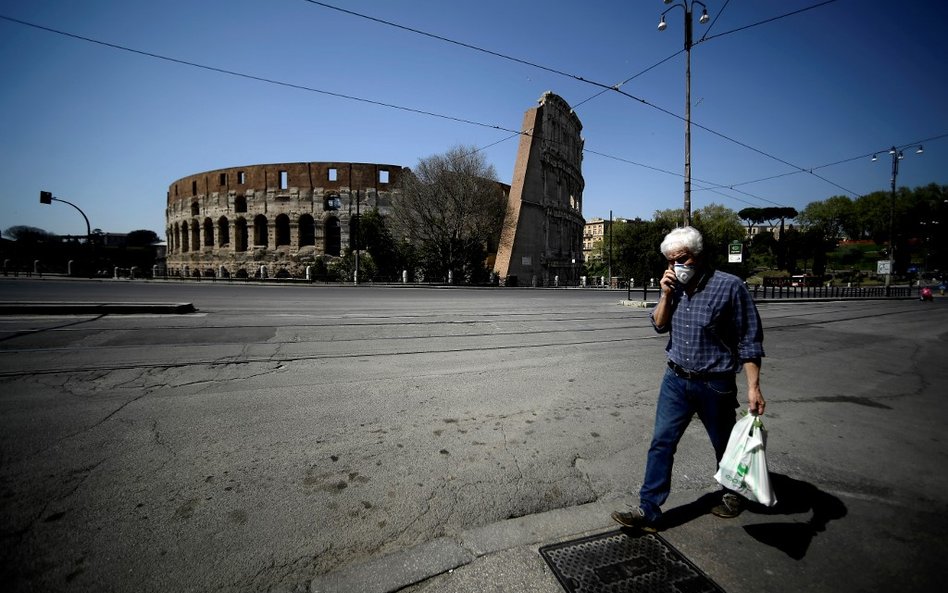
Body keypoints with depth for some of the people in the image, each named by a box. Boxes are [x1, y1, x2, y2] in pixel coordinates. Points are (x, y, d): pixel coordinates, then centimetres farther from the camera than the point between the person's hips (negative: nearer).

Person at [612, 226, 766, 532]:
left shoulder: (730, 286, -14)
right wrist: (666, 294, -9)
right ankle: (648, 510, 8)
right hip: (676, 380, 4)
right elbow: (660, 325, 6)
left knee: (725, 445, 18)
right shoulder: (676, 286, 2)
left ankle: (733, 492, 45)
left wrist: (753, 387, -16)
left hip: (715, 384, -4)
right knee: (661, 443, 1)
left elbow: (749, 341, -11)